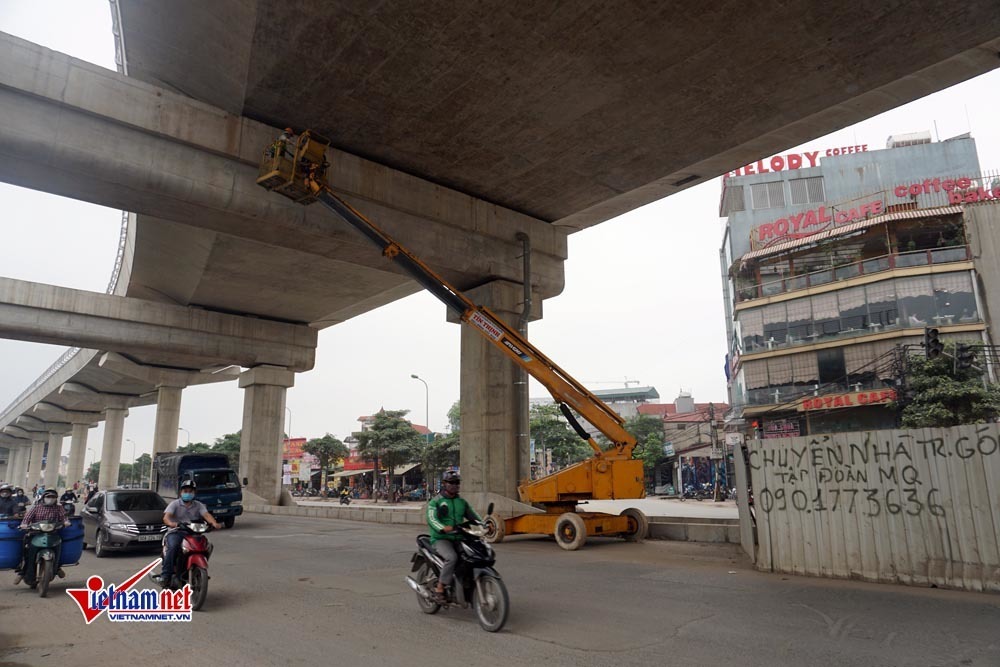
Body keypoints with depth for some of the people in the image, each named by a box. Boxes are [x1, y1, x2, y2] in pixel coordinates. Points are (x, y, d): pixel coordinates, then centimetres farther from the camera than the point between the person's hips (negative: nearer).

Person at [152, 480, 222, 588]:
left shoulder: (199, 505, 14)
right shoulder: (175, 504, 9)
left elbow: (206, 515, -3)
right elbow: (166, 517, -8)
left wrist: (214, 523, -26)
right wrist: (171, 523, -33)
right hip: (176, 532, -2)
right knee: (173, 547, -33)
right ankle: (165, 576, -30)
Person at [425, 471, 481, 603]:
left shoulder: (462, 501, 18)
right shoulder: (435, 502, 0)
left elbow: (473, 516, 17)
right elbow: (431, 519, -15)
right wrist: (443, 528, -35)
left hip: (459, 538, 6)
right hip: (441, 539, -6)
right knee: (452, 557, -34)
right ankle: (439, 589, -21)